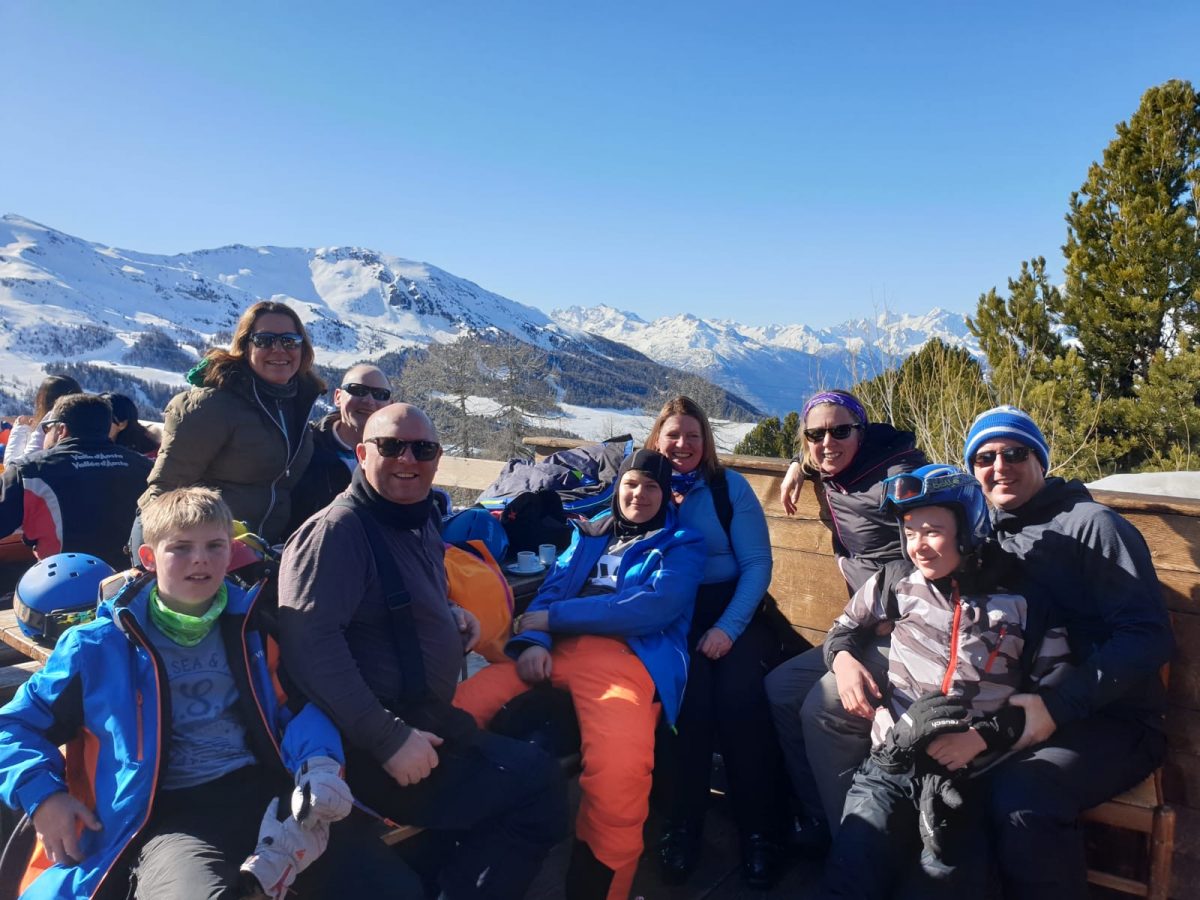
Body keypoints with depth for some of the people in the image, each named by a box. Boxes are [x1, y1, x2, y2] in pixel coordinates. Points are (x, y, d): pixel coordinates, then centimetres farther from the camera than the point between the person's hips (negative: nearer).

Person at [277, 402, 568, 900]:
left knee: (537, 773, 13)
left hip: (429, 718, 10)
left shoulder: (421, 519, 11)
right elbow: (310, 643, -29)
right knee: (536, 787, -13)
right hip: (368, 746, -10)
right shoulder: (338, 529, -18)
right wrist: (388, 738, -28)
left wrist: (448, 613, 6)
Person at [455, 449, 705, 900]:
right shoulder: (589, 534, 28)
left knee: (618, 770, -36)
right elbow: (553, 588, 19)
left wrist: (553, 617, -5)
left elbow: (656, 606, -4)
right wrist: (534, 640, -7)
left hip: (629, 656, -4)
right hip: (556, 648, 4)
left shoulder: (682, 544, 13)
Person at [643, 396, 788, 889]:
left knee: (738, 692, -25)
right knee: (686, 690, -27)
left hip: (733, 610, 0)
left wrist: (728, 627, -15)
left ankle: (760, 829, -6)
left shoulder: (730, 486, 3)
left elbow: (757, 565, -2)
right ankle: (681, 824, -7)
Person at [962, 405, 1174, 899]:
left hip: (1111, 720, -5)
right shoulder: (985, 531, 12)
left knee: (1020, 798, -32)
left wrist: (1057, 705, -23)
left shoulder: (1093, 525, -6)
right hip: (1019, 709, 5)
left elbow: (1148, 636, -14)